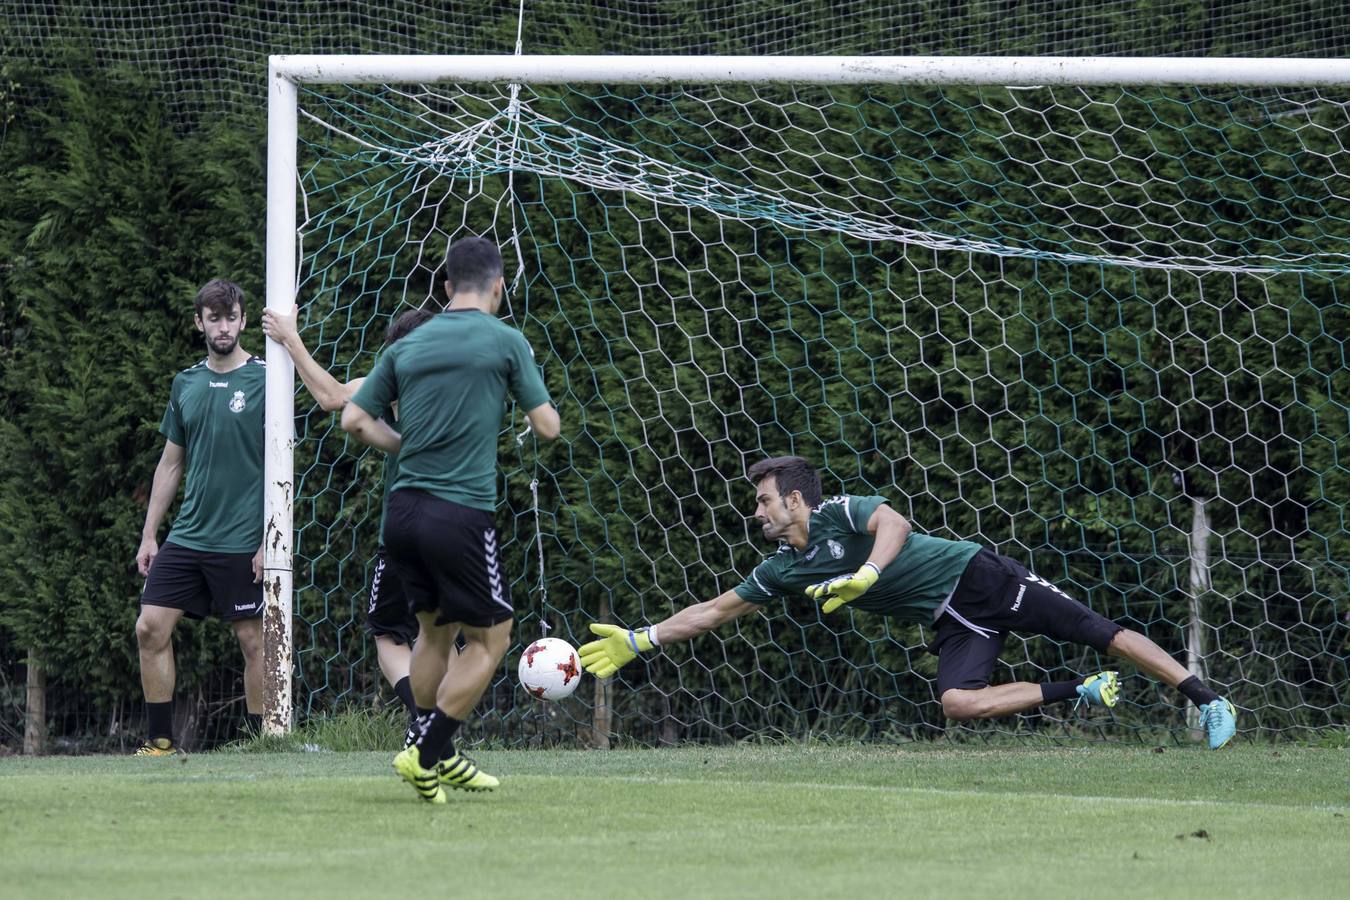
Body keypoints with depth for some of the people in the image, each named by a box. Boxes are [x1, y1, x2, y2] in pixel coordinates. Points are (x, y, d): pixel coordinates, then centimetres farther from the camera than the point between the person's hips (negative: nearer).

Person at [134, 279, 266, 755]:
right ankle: (161, 741, 8)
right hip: (186, 535, 6)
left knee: (253, 640, -2)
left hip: (242, 541, -6)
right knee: (150, 628, -1)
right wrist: (149, 535, 13)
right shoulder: (185, 384, 11)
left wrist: (271, 541, -13)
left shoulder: (265, 381, -5)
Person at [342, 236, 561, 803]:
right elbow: (547, 427, 1)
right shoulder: (505, 341, -2)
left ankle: (437, 756, 23)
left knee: (436, 628, 22)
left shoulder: (407, 346, 11)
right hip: (461, 513, -6)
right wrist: (542, 405, 23)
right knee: (490, 638, 6)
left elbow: (355, 420, 9)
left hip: (403, 509, 6)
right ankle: (426, 753, -3)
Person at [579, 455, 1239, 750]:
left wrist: (866, 574, -45)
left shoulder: (842, 514, -11)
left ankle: (1205, 699, -7)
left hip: (978, 578, -6)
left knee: (1097, 631, -11)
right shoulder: (784, 570, 10)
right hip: (952, 623, 6)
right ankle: (1080, 694, -9)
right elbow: (715, 610, 15)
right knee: (957, 702, -20)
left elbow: (893, 523, -31)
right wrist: (640, 640, 11)